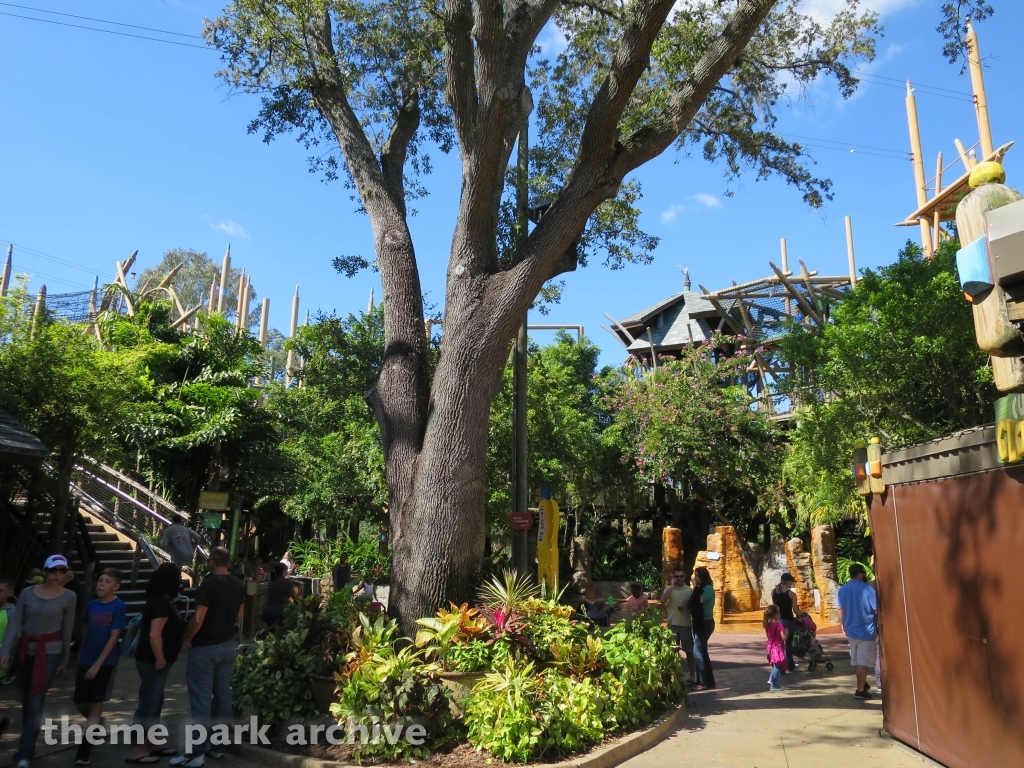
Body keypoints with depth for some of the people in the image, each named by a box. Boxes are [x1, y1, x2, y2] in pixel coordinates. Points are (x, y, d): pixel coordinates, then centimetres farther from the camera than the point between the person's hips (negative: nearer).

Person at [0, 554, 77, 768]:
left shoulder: (68, 597, -4)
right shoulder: (28, 592, 0)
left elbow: (67, 629, 1)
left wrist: (65, 659, 5)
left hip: (50, 652, -3)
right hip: (26, 650, 3)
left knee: (35, 703, -7)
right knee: (26, 701, 13)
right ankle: (29, 740, 31)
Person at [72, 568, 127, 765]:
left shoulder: (118, 606, -13)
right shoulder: (92, 605, 3)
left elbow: (114, 637, -14)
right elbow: (86, 633, 12)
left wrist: (97, 664, -16)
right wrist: (79, 660, 11)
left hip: (106, 662, -5)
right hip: (85, 661, 5)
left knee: (96, 703, 0)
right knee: (79, 701, 10)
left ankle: (84, 748, 9)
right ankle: (96, 726, 39)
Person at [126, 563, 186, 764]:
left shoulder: (158, 600, 10)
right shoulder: (161, 603, -22)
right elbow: (154, 635, -27)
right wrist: (160, 659, -18)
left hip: (152, 660, 10)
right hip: (152, 662, -10)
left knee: (155, 703, 17)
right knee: (147, 704, -1)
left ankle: (155, 744, 27)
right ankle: (136, 751, 8)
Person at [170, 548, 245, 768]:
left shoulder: (209, 584, -19)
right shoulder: (239, 585, 3)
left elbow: (198, 619, -21)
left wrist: (187, 638, -6)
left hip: (205, 647, -7)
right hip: (228, 645, 7)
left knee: (201, 699, -2)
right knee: (222, 696, 12)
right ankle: (218, 745, 20)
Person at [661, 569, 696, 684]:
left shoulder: (689, 590, 1)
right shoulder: (669, 589, 2)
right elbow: (662, 601, -15)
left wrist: (685, 606, -17)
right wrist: (672, 586, -15)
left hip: (686, 624, -1)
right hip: (672, 624, 1)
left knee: (689, 651, 3)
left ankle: (692, 675, 13)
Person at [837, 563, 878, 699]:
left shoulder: (842, 590, 3)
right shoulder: (868, 589, -15)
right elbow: (877, 610, -10)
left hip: (850, 630, 6)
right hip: (866, 631, -6)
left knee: (856, 661, 18)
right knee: (863, 662, 1)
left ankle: (863, 684, 33)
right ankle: (860, 690, 4)